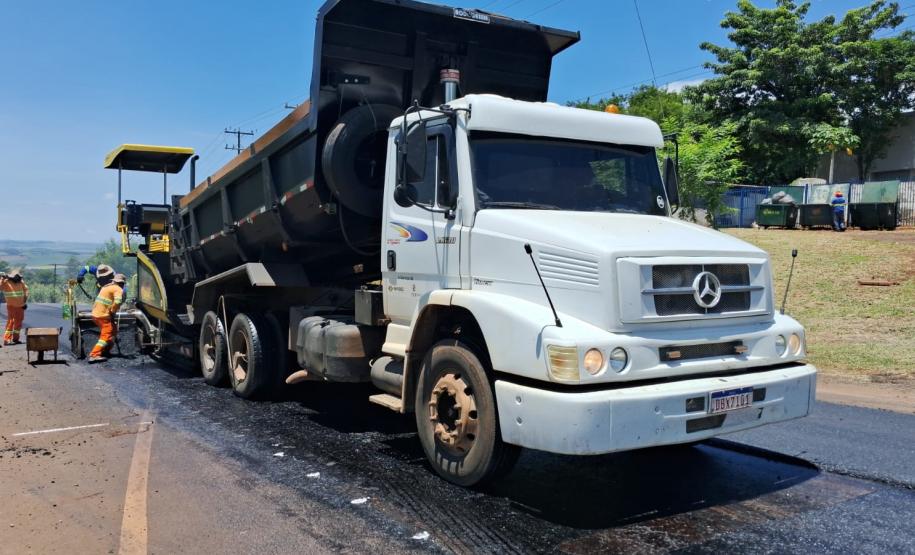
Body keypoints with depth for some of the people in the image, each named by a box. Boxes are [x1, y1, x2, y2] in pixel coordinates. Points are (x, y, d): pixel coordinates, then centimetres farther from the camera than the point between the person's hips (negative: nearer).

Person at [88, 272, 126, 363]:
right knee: (107, 336, -13)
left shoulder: (106, 287, 20)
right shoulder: (118, 289, -7)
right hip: (103, 316, -9)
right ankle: (94, 355, -26)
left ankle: (105, 352, 26)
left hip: (95, 314, 9)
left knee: (113, 330, 22)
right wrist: (112, 313, -13)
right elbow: (117, 302, -24)